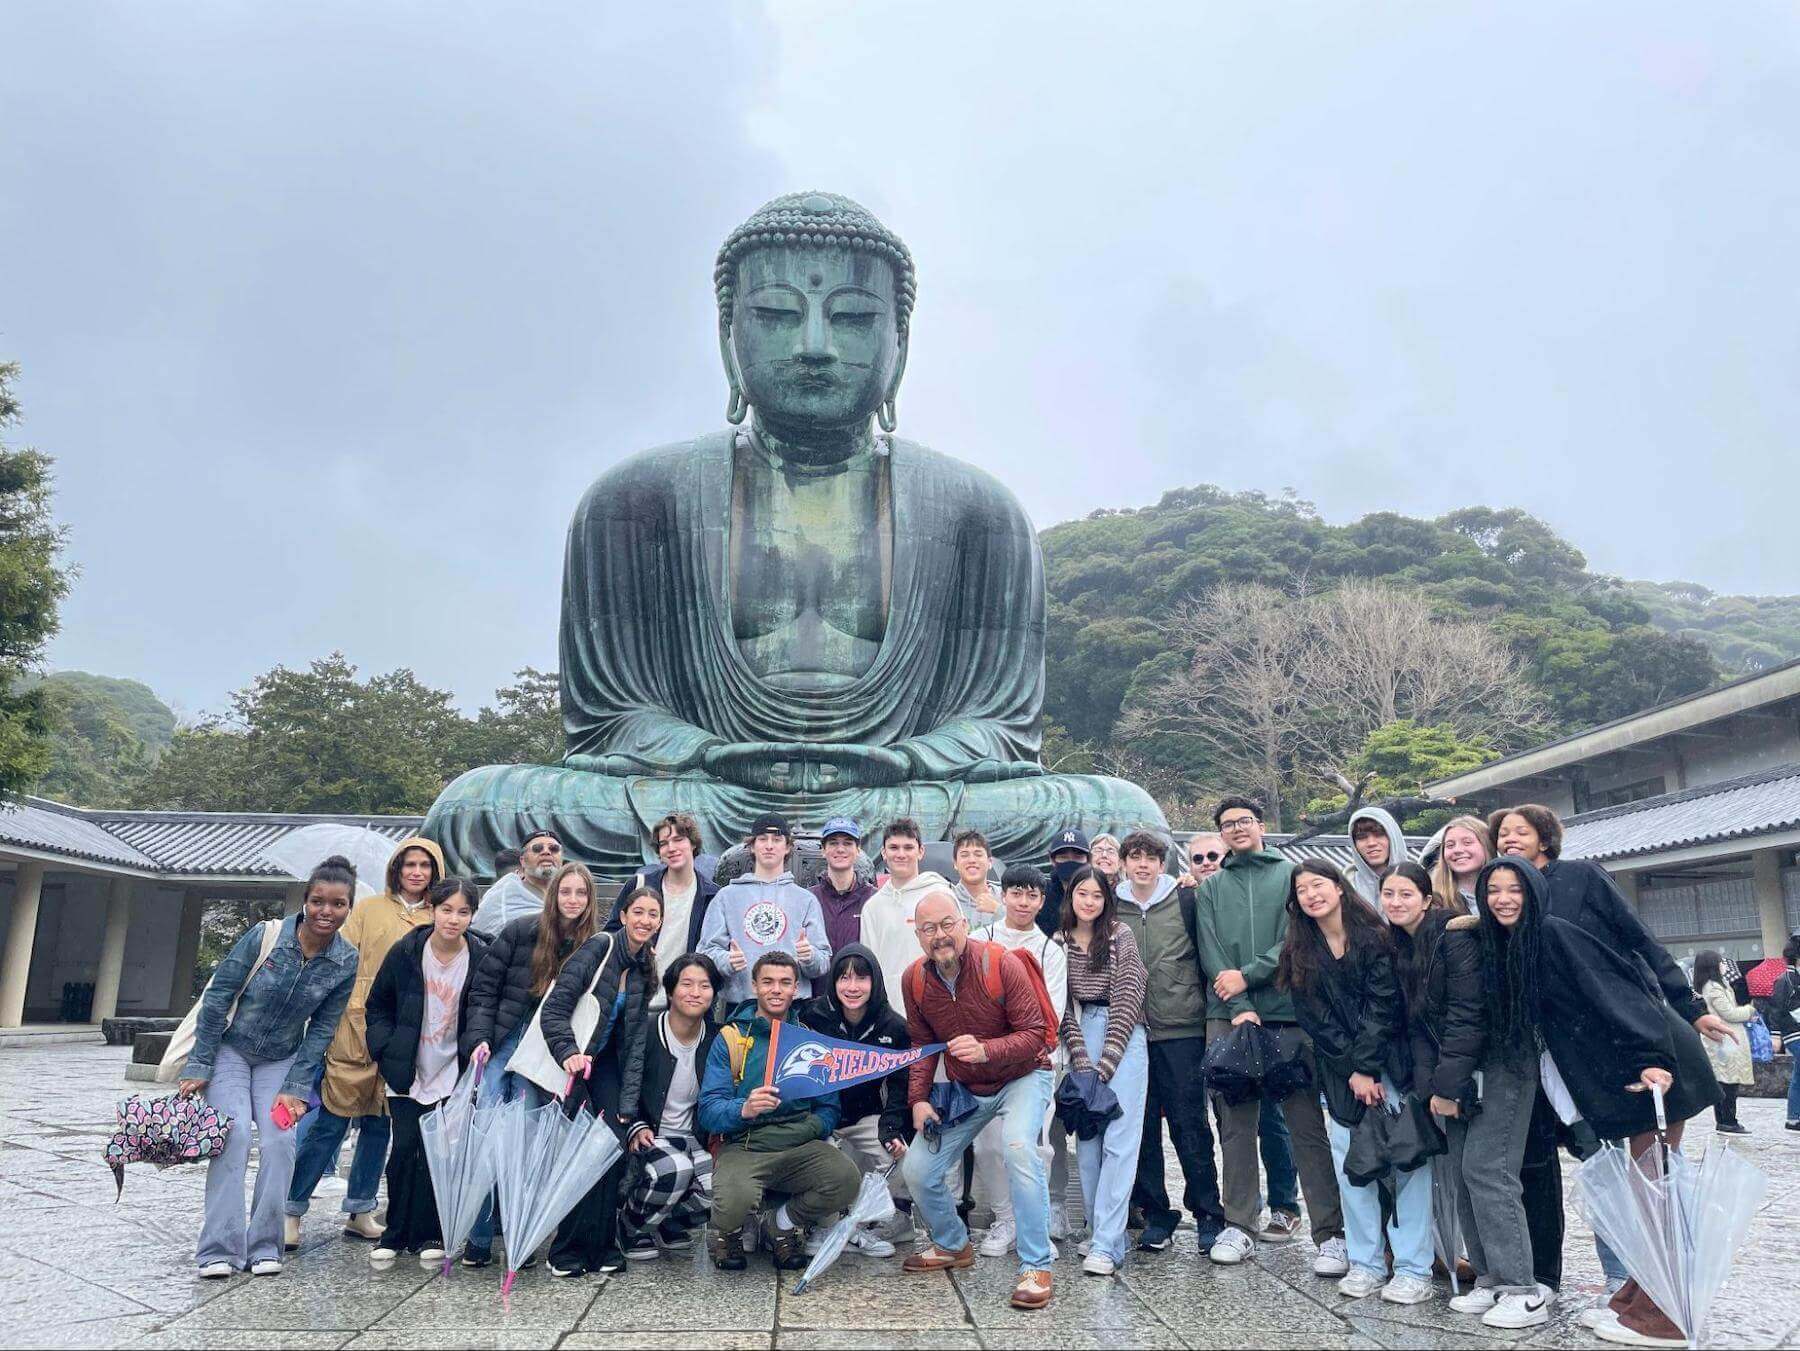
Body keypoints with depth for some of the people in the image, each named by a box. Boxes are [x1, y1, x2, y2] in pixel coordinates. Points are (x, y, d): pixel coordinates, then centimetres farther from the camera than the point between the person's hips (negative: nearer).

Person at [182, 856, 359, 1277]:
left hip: (281, 1061, 2)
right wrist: (198, 1067, -12)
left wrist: (296, 1088, -12)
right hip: (229, 1049, -2)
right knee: (234, 1135, -17)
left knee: (280, 1141, -11)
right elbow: (217, 997, -14)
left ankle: (264, 1247, 1)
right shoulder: (265, 936, -23)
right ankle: (219, 1249, -8)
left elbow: (321, 1029, -7)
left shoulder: (345, 962, -14)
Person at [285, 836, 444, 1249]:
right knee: (331, 1120, -2)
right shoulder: (368, 909, 3)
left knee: (380, 1123, 10)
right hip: (358, 1025, -3)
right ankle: (291, 1209, 11)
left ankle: (359, 1212, 22)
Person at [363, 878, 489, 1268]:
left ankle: (428, 1235, 13)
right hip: (407, 1072, 1)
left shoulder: (481, 959, -8)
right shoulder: (406, 952, -5)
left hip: (451, 1074, -1)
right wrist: (387, 1052, -4)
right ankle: (395, 1234, 16)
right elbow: (377, 1005, 5)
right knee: (404, 1150, 0)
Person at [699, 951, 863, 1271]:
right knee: (736, 1198, -34)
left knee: (847, 1179, -26)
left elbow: (829, 1107, 10)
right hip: (743, 1146, -3)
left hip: (799, 1146, 3)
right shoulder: (731, 1038, 3)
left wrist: (810, 1128, -11)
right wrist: (744, 1109, -27)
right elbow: (708, 1110, -6)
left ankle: (782, 1226, 6)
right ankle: (727, 1233, 7)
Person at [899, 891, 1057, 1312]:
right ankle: (952, 1245, 30)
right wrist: (918, 1098, -8)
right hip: (964, 1088, 5)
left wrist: (985, 1050, -38)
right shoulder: (914, 979, -9)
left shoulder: (1001, 964, -24)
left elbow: (1034, 1034, -22)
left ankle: (1036, 1268, -19)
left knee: (1018, 1148, -33)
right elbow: (922, 1044, 4)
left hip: (1022, 1076, -5)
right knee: (917, 1169, 0)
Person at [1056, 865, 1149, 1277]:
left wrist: (1107, 1061, -11)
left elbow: (1128, 996, -6)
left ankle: (1106, 1244, -9)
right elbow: (1062, 1004, 4)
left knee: (1119, 1139, -9)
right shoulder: (1058, 940, 7)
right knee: (1087, 1138, 4)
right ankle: (1101, 1231, 14)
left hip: (1122, 1036, -3)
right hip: (1080, 1037, 3)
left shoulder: (1121, 934, 0)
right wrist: (1082, 1061, -6)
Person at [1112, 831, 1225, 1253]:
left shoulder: (1186, 899, 0)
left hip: (1182, 1031, -2)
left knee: (1190, 1124, 1)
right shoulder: (1111, 907, 7)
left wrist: (1205, 1008, 1)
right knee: (1141, 1127, 6)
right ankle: (1156, 1214, 18)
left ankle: (1208, 1214, 14)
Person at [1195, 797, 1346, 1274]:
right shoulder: (1210, 888, 14)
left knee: (1306, 1122, -2)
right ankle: (1238, 1225, 13)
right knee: (1235, 1122, 5)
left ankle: (1330, 1234, 3)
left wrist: (1248, 974, -10)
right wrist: (1239, 1007, -9)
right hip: (1228, 1015, 2)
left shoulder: (1290, 874, 8)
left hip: (1288, 1010, -2)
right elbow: (1211, 953, 4)